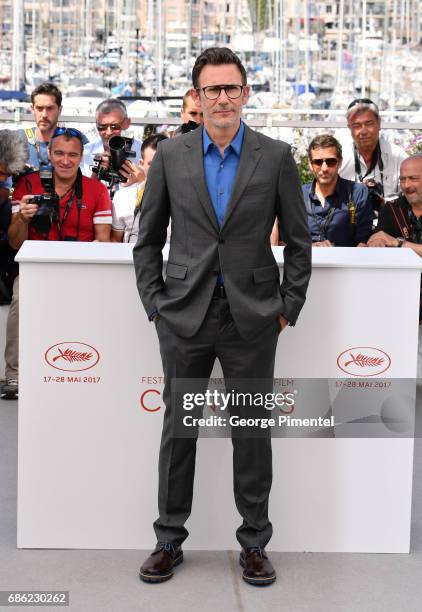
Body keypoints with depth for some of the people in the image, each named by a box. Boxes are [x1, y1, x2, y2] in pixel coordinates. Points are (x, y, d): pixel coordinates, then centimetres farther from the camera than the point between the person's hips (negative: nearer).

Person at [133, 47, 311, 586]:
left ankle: (254, 543, 23)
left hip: (251, 318, -1)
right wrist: (155, 304, 2)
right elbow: (148, 238, 9)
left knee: (252, 433, 7)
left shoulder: (276, 156, 1)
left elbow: (298, 240, 6)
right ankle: (169, 539, 24)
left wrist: (288, 309, 1)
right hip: (185, 317, 1)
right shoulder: (170, 156, 4)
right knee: (178, 428, 9)